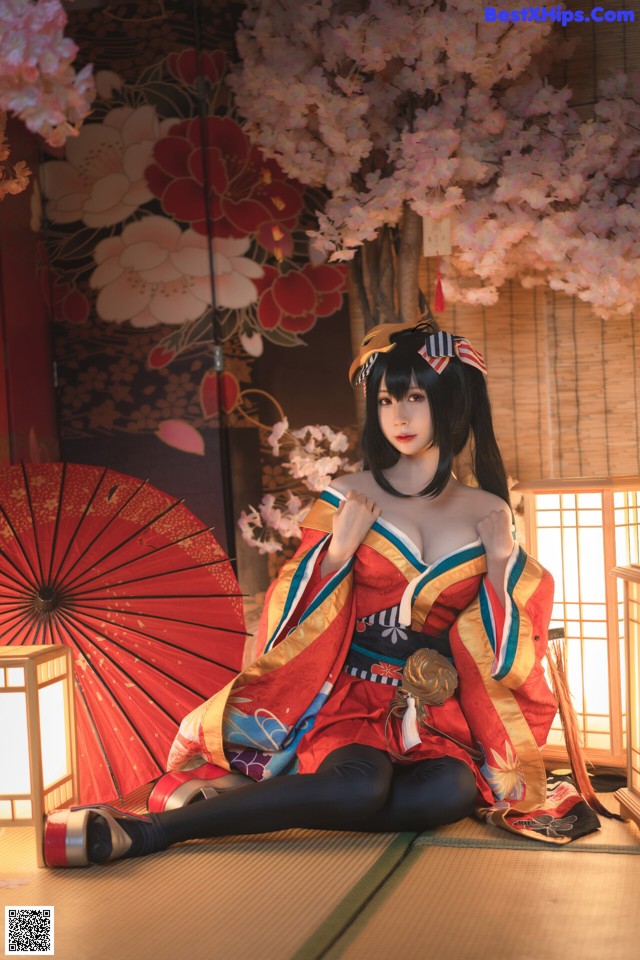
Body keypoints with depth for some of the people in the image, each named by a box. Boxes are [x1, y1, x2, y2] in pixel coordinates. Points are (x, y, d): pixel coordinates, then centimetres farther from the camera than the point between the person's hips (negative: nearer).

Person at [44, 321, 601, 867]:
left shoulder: (488, 513, 7)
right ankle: (147, 830, -28)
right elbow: (298, 626, 2)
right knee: (361, 786, -36)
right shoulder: (349, 498, 2)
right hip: (351, 695, -2)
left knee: (454, 793, -33)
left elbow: (512, 653, 8)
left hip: (440, 711, 3)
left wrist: (502, 561, -6)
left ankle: (243, 795, -21)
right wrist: (339, 548, -12)